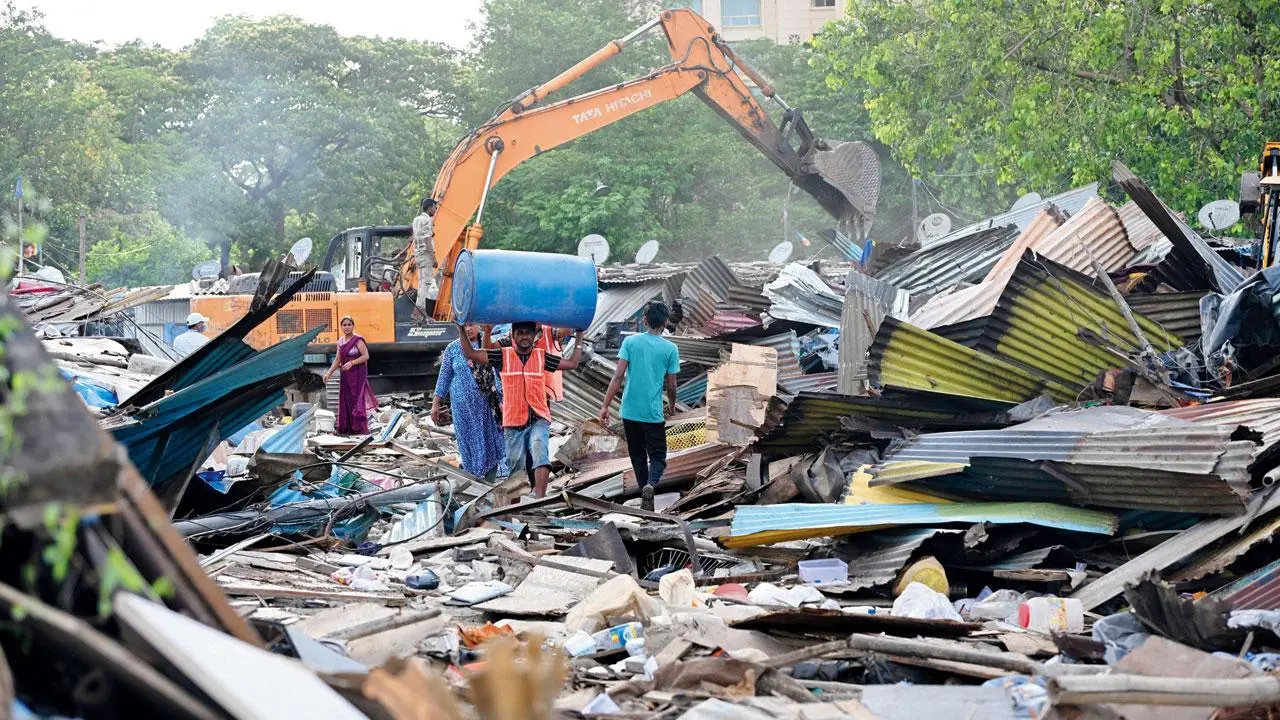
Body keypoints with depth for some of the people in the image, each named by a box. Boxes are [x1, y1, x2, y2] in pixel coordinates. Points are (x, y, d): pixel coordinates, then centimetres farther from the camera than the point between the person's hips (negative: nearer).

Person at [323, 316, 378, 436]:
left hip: (358, 373, -7)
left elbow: (366, 356, -15)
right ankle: (347, 429, 10)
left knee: (357, 400, -7)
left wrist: (351, 363, -22)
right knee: (345, 401, 6)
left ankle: (361, 429, -4)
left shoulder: (358, 340, -10)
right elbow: (337, 360, 15)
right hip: (346, 375, 7)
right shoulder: (340, 341, 10)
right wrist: (329, 373, 8)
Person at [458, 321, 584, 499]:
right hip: (513, 422, 1)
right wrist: (462, 330, -6)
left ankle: (539, 498, -39)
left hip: (539, 419, -1)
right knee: (516, 467, 9)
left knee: (540, 451, -28)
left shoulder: (541, 357, 9)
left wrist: (579, 337, 13)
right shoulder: (503, 356, 5)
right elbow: (471, 353, 1)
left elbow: (572, 363, 14)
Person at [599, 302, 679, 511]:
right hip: (653, 413, -2)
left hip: (630, 411, 2)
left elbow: (618, 376, -7)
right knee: (658, 455, 5)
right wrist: (671, 405, 23)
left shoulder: (630, 341, -1)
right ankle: (651, 484, -24)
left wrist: (606, 406, -5)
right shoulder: (671, 349, -3)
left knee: (638, 455, 15)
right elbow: (671, 385, 3)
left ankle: (646, 501, 15)